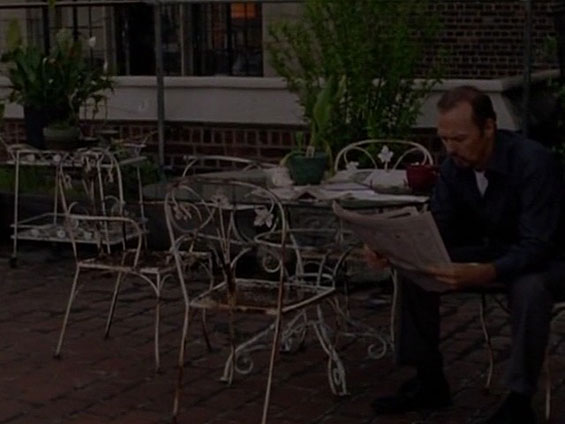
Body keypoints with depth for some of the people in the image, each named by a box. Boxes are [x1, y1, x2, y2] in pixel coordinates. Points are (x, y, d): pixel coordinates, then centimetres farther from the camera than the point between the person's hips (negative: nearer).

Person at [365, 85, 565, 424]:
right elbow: (437, 230, -5)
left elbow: (536, 247, -36)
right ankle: (430, 381, 0)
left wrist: (481, 275, -53)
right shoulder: (454, 166, -10)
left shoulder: (533, 163, -30)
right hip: (493, 250, 7)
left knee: (530, 287, -41)